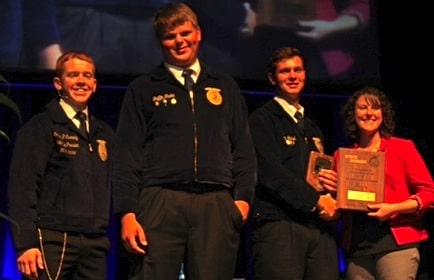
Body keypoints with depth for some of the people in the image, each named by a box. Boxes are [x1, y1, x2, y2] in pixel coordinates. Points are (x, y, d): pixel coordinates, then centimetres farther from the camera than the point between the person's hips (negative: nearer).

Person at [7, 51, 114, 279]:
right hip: (53, 240, -5)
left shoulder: (105, 134, 19)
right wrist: (26, 243, -13)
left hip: (95, 243, 5)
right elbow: (22, 187, -5)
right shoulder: (40, 128, 3)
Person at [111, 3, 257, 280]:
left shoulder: (225, 86, 20)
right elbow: (127, 155, 6)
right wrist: (127, 213, -5)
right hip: (161, 202, -2)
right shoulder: (143, 89, 13)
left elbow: (243, 149, 17)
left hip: (216, 204, 2)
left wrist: (243, 196, 2)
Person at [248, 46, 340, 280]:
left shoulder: (313, 129, 28)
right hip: (278, 225, -6)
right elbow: (270, 172, -7)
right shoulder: (261, 120, 5)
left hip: (320, 226, 6)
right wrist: (315, 201, -10)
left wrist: (333, 184, 6)